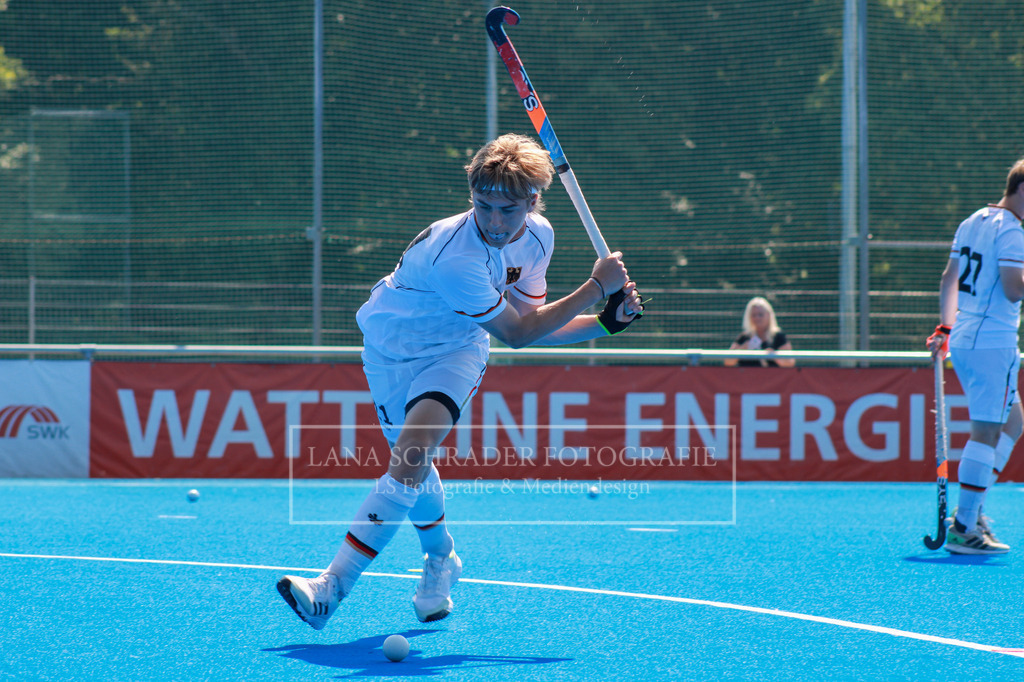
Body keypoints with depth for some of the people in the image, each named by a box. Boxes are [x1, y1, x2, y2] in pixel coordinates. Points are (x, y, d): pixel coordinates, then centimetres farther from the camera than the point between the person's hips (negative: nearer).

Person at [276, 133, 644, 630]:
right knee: (413, 466, 9)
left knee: (410, 454, -22)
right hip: (392, 350, -2)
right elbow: (516, 333, -26)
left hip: (455, 351, 2)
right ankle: (440, 560, 41)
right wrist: (596, 286, -23)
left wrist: (609, 320, -11)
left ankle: (334, 586, -25)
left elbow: (531, 324, -2)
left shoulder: (537, 236, -15)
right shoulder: (453, 256, -37)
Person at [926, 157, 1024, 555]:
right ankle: (963, 529, -8)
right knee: (986, 433, -7)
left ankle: (971, 511, 14)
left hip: (964, 340, 10)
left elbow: (949, 279, 21)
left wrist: (946, 327, 26)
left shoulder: (973, 222, 15)